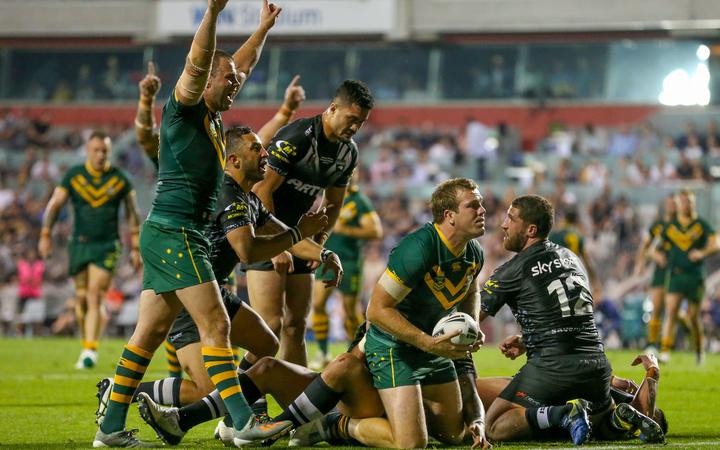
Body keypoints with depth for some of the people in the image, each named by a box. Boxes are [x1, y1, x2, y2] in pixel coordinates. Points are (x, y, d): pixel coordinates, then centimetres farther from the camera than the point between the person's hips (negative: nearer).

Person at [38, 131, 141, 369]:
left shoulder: (120, 179, 0)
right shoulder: (73, 176, 1)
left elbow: (132, 214, 7)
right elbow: (54, 205, 5)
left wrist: (135, 248, 6)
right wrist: (45, 235, -4)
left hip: (107, 246, -2)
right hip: (80, 243, 2)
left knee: (94, 296, -15)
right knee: (81, 298, 6)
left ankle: (90, 351, -15)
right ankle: (86, 344, 24)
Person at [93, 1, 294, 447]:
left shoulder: (213, 118, 18)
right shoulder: (184, 109, -6)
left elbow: (242, 66, 33)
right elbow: (197, 64, -24)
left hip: (182, 237, 9)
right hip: (173, 232, -9)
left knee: (151, 332, 8)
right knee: (215, 325, -12)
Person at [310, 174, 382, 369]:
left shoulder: (360, 202, -8)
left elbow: (376, 231, -17)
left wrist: (345, 230, -22)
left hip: (349, 262, -5)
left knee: (350, 310, 3)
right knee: (317, 303, -8)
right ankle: (322, 353, 1)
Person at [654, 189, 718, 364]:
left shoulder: (701, 225, 3)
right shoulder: (670, 226, 9)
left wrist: (703, 253, -26)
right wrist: (658, 255, -6)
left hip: (695, 276, -1)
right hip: (675, 275, 1)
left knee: (693, 316, 4)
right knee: (671, 311, -15)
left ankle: (699, 350, 26)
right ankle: (665, 351, -21)